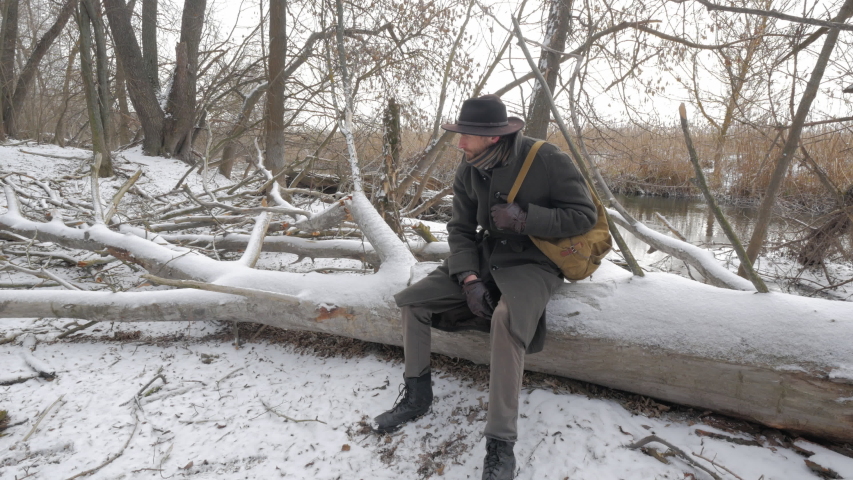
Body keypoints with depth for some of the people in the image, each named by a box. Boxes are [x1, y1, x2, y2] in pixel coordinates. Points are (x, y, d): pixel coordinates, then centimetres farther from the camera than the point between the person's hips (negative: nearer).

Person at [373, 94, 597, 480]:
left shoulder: (546, 160, -16)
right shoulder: (468, 171, 0)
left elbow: (584, 215, -12)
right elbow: (460, 229, 2)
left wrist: (525, 217, -24)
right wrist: (469, 279, -13)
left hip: (532, 263, -6)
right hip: (484, 258, 6)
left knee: (506, 321, -38)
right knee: (411, 300, -5)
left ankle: (500, 444, -23)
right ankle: (417, 395, 12)